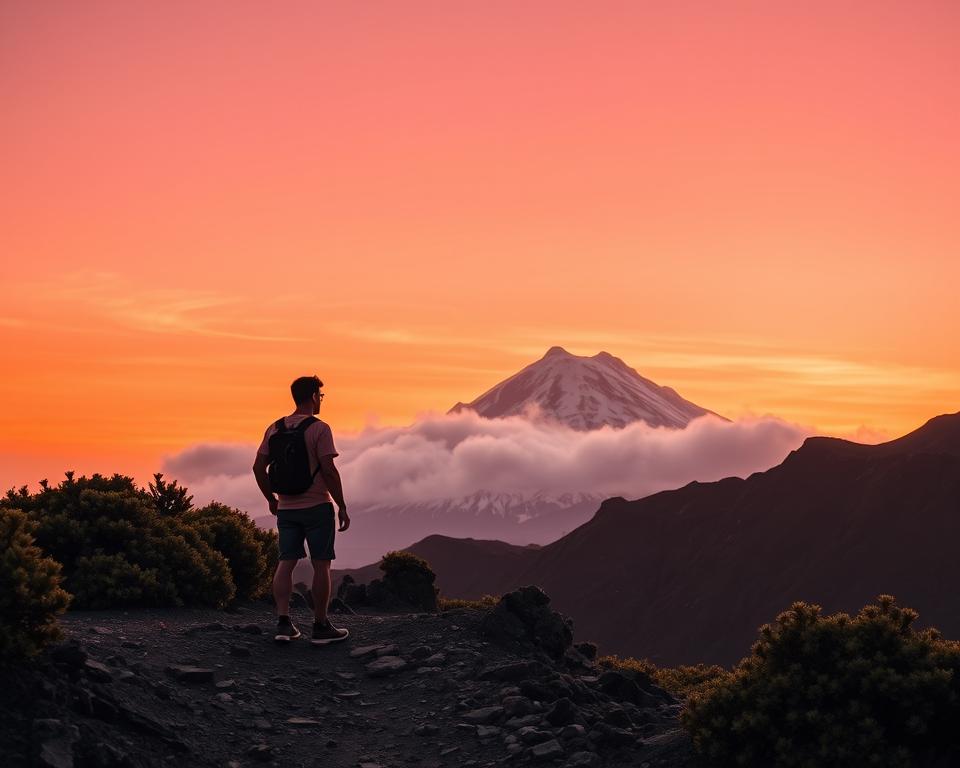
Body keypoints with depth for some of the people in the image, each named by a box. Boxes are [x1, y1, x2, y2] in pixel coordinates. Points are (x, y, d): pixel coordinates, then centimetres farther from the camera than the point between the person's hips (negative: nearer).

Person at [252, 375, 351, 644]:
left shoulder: (275, 428, 6)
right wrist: (342, 507, -10)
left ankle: (283, 622, -1)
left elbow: (259, 467, 7)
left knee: (286, 563, 7)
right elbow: (328, 470, -17)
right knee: (321, 565, 2)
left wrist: (271, 499, 20)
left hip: (287, 508, 5)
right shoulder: (319, 429, -11)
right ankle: (321, 627, 7)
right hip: (317, 506, -5)